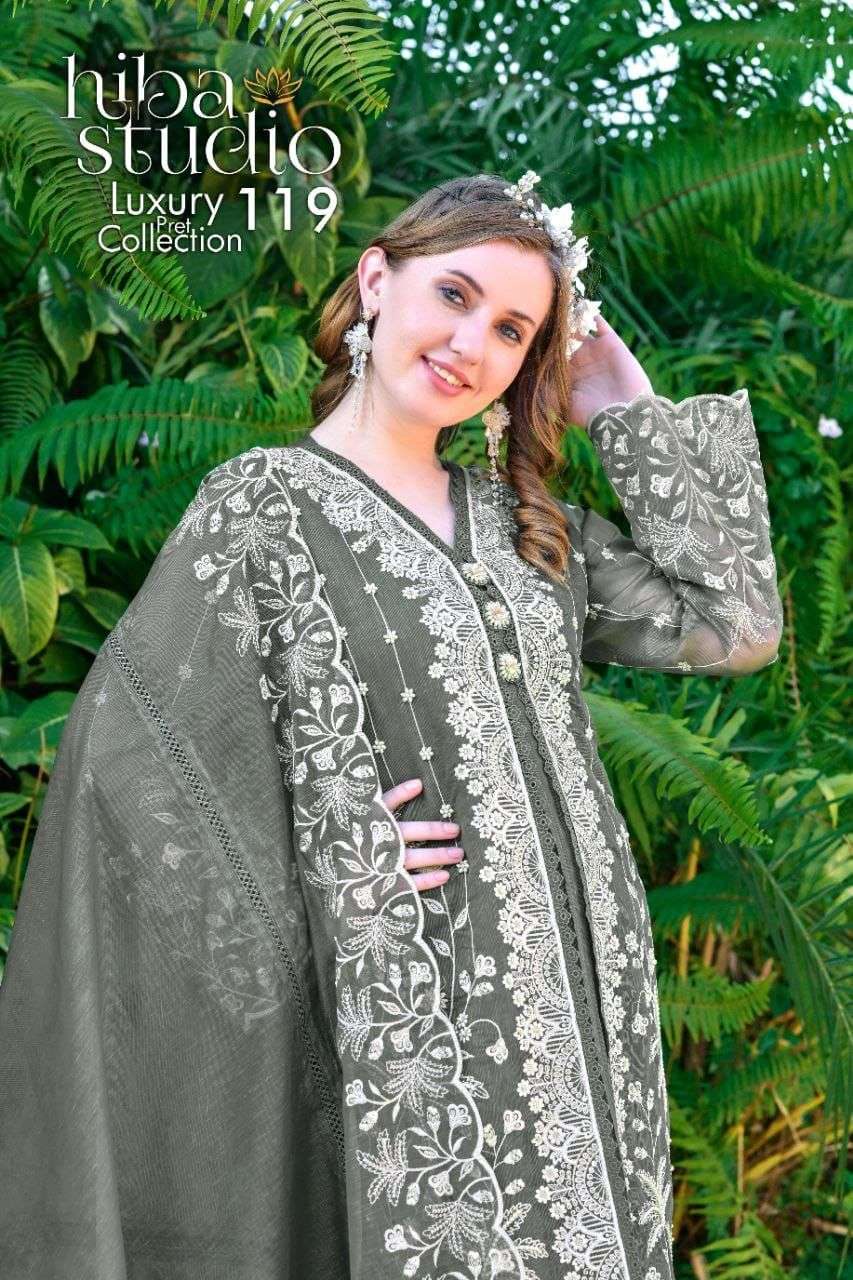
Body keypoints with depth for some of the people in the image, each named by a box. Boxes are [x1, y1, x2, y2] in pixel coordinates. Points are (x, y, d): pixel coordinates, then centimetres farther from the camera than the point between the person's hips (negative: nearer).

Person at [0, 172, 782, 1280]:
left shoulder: (528, 522, 12)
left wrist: (632, 414, 7)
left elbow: (734, 626, 5)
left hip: (586, 999, 6)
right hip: (412, 1017, -5)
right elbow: (124, 747, -9)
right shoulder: (263, 505, -4)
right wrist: (333, 854, -14)